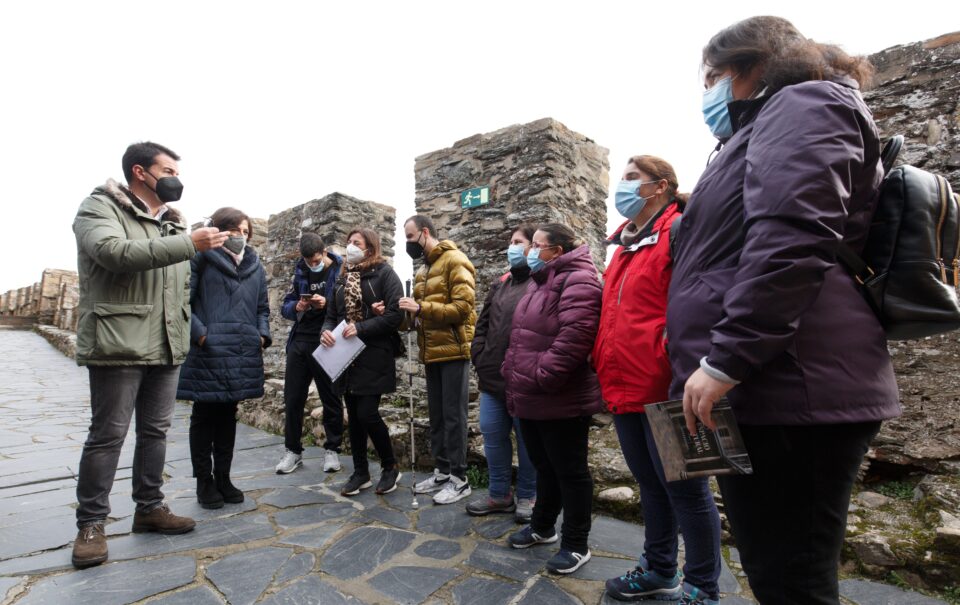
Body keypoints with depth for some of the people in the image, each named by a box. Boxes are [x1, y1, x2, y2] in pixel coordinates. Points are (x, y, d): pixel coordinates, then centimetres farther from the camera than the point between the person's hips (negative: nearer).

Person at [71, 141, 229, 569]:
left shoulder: (173, 223, 17)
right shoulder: (101, 207, -3)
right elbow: (115, 252, -24)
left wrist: (186, 327, 14)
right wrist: (189, 243, -27)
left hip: (166, 347, 7)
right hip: (118, 345, -6)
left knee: (156, 431, 13)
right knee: (107, 435, 1)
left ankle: (149, 508, 25)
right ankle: (91, 524, 16)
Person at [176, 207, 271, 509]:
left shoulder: (254, 265, 13)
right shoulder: (202, 258, -4)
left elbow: (262, 307, 18)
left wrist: (262, 335, 4)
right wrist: (200, 333, -17)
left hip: (241, 356, 5)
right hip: (208, 354, -5)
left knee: (227, 416, 14)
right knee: (204, 417, 7)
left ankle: (223, 478, 27)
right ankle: (204, 482, 21)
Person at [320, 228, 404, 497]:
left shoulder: (384, 273, -4)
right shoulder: (343, 277, 16)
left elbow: (395, 314, -14)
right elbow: (331, 314, 17)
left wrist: (361, 328, -20)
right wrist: (326, 331, -5)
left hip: (374, 356, -6)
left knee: (367, 413, -9)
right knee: (354, 415, 11)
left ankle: (390, 466, 15)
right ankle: (360, 472, 26)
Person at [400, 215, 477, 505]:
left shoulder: (455, 261, -9)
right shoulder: (425, 268, 18)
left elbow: (463, 307, -19)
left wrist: (421, 307, -21)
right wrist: (408, 312, 1)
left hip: (453, 351, -8)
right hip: (432, 352, 9)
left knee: (453, 416, -1)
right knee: (436, 415, 14)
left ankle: (459, 478, 11)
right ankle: (442, 471, 26)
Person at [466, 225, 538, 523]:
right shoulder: (500, 284, 17)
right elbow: (483, 324, 17)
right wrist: (479, 357, 7)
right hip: (493, 376, 7)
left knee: (527, 438, 8)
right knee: (492, 434, 12)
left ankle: (528, 496, 25)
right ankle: (499, 494, 27)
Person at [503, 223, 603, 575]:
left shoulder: (577, 280, -15)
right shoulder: (540, 281, 18)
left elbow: (574, 337, -27)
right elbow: (521, 335, 22)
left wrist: (540, 378, -24)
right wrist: (512, 373, 13)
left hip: (561, 401, -9)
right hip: (529, 398, 10)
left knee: (569, 471, 6)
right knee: (544, 466, 22)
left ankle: (576, 545, 21)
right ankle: (542, 527, 39)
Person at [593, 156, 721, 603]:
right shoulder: (625, 243, 18)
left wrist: (675, 359, -21)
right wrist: (603, 357, 16)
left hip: (661, 387, -8)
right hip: (623, 386, 9)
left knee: (683, 486, 6)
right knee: (650, 483, 20)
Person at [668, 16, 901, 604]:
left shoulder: (801, 104, -2)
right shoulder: (767, 126, 28)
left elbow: (790, 239, -20)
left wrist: (723, 361, -23)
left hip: (787, 390, -10)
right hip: (775, 388, 10)